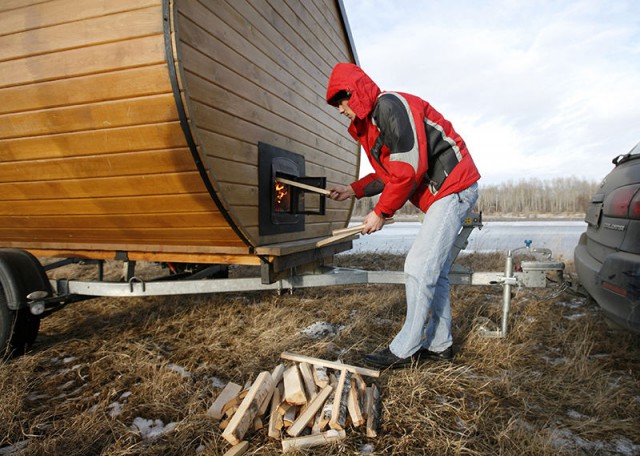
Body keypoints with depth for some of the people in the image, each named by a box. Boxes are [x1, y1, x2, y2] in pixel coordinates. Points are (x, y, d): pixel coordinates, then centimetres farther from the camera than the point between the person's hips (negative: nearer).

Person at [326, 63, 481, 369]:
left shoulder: (390, 105, -16)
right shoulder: (370, 123, 15)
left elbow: (410, 168, -23)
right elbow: (391, 174, 20)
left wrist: (381, 212, -16)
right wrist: (352, 190, 12)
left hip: (454, 188, -11)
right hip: (443, 194, 11)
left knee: (419, 268, -10)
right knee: (434, 270, 12)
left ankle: (405, 350, 1)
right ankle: (439, 345, 23)